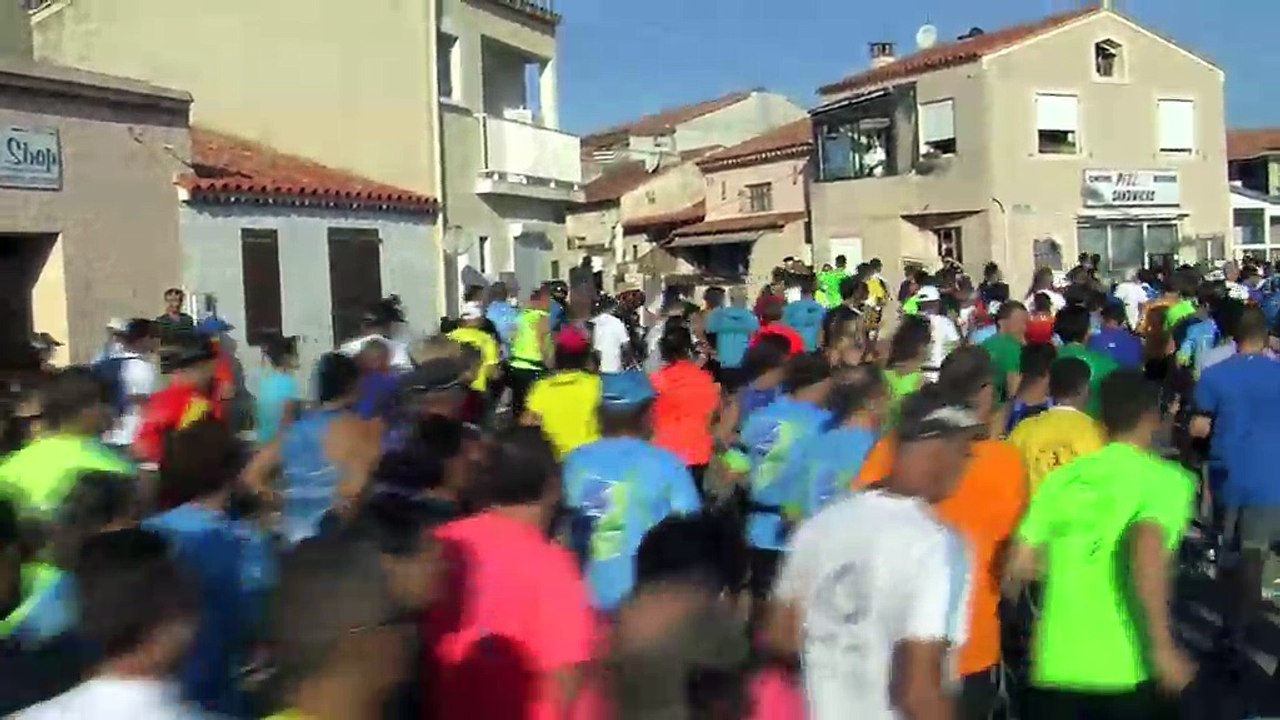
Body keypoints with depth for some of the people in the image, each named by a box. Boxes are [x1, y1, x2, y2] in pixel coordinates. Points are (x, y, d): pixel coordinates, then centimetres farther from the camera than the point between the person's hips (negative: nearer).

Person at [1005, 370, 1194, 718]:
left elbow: (1018, 568, 2)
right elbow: (1147, 553, -22)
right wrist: (1163, 647, -17)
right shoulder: (1166, 478, -3)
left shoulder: (1062, 477, 8)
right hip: (1127, 669, -3)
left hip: (1056, 665, 3)